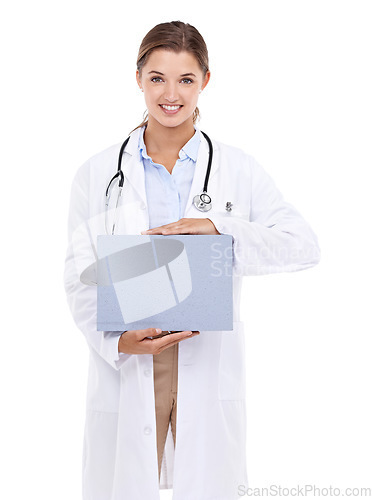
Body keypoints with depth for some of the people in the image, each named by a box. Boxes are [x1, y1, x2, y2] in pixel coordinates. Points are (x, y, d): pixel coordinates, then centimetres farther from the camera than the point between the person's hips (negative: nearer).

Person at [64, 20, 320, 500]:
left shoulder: (238, 168, 2)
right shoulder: (96, 173, 3)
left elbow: (305, 245, -6)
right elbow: (80, 275, 1)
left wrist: (218, 226, -20)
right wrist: (118, 340, -17)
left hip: (209, 366, 0)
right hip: (127, 369, 0)